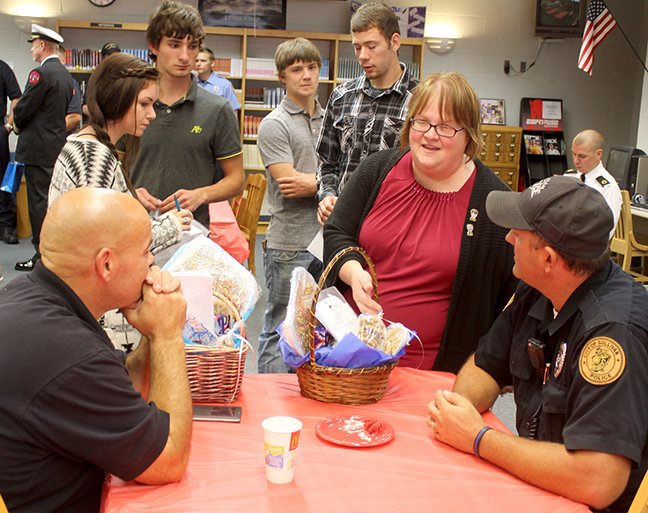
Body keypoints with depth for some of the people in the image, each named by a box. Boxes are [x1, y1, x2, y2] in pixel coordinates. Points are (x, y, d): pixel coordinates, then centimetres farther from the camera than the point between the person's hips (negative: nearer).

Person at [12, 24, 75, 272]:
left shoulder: (41, 73, -15)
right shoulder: (66, 74, 12)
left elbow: (23, 110, -15)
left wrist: (17, 126, 8)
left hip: (38, 148, -9)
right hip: (58, 146, 9)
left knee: (39, 202, -4)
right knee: (53, 201, 13)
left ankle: (42, 256, -1)